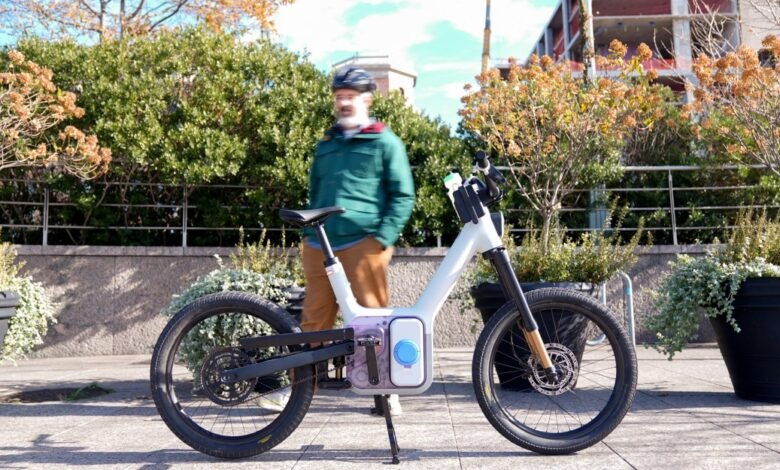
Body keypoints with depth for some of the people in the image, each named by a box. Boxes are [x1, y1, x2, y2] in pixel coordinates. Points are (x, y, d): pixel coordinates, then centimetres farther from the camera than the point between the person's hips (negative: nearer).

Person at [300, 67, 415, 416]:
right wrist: (308, 230, 16)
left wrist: (383, 237, -10)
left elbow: (403, 196, 1)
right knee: (314, 320, 7)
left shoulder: (385, 142, 6)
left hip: (363, 243, -4)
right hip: (319, 244, 5)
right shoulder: (325, 144, 21)